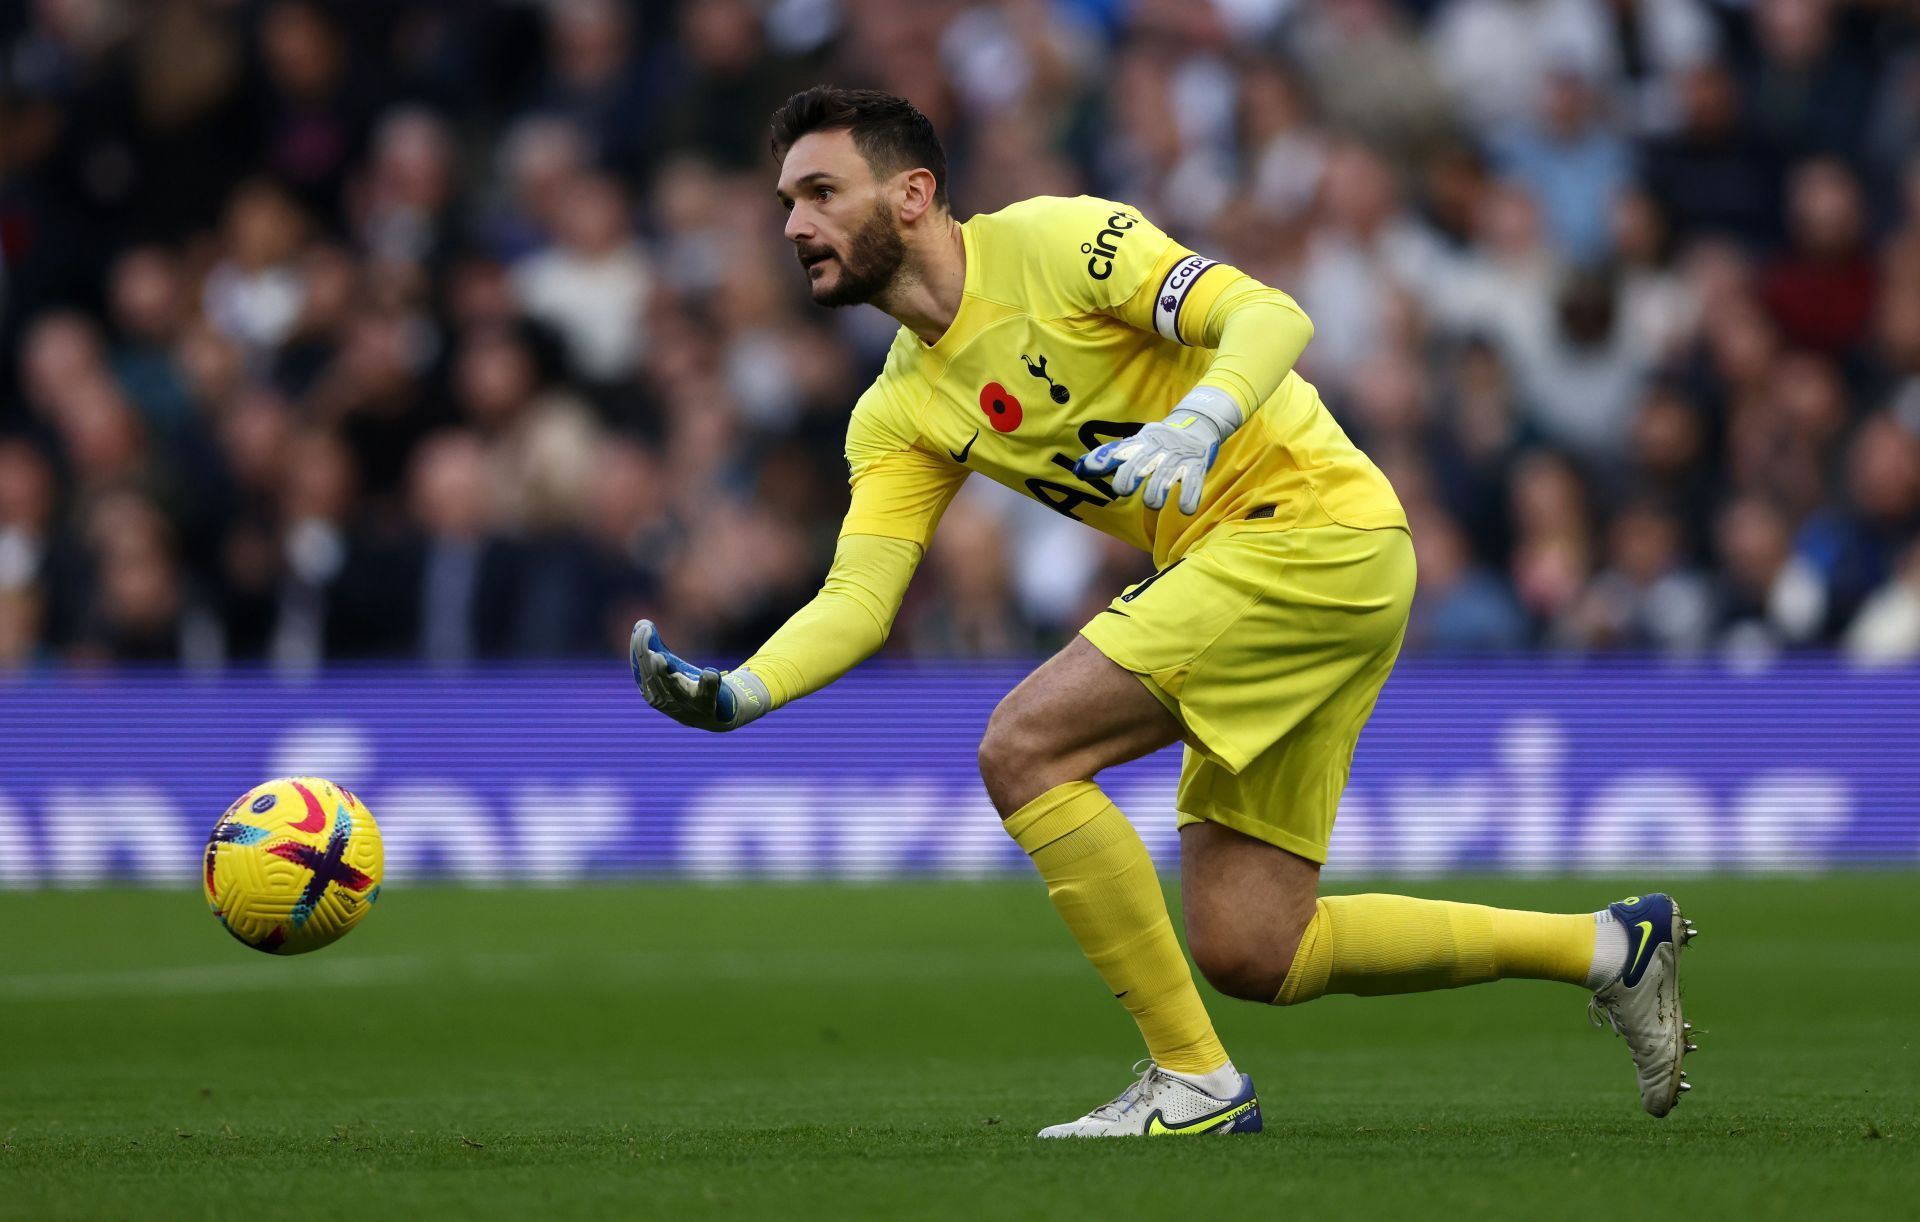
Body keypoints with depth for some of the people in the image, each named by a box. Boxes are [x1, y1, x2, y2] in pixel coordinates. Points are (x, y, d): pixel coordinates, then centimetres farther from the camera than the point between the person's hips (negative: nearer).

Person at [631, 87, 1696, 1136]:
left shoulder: (1052, 243, -11)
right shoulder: (900, 415, 11)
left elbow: (1270, 316, -17)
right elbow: (857, 598, 2)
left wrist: (1195, 425, -36)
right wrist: (737, 692, -16)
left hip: (1310, 523, -9)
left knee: (1024, 747, -19)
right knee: (1247, 953, 5)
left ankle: (1193, 1080, -11)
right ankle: (1606, 945, 19)